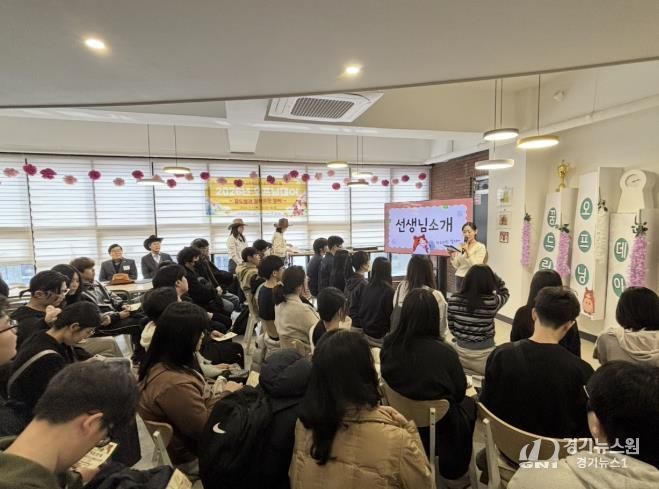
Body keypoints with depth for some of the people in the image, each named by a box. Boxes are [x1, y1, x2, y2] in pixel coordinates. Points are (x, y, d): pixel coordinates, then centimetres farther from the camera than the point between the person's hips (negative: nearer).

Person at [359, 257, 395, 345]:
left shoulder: (366, 288, -2)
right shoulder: (389, 291, -18)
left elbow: (361, 311, 6)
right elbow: (391, 315, -12)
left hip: (366, 333, 6)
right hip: (381, 336, -6)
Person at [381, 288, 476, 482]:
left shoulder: (389, 345, -20)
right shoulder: (445, 353, -29)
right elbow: (459, 392, -10)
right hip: (439, 425, -3)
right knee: (468, 403, 29)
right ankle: (454, 468, 44)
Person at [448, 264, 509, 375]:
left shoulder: (454, 299, -10)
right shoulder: (492, 301, -16)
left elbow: (451, 327, 1)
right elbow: (505, 292, 8)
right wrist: (491, 274, 7)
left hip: (460, 353, 2)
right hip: (483, 356, -2)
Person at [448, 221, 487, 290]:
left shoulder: (480, 247, -4)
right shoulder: (460, 246, 9)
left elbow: (476, 266, -14)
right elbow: (456, 266, 8)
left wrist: (467, 252, -21)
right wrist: (452, 256, -9)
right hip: (459, 278, 4)